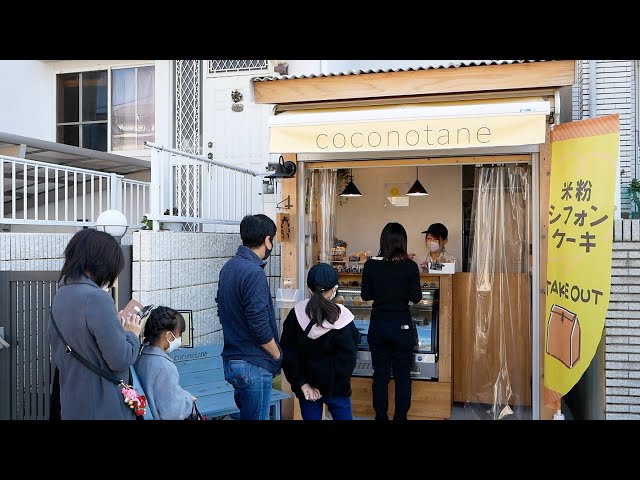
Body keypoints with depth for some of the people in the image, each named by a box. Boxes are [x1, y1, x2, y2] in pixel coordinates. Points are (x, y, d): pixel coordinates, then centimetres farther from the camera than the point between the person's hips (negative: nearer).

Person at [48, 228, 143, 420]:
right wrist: (132, 333, -3)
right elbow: (120, 360, -22)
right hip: (102, 408, -8)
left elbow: (57, 356, 15)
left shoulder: (61, 295, 5)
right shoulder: (96, 297, -22)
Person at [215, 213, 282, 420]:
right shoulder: (254, 273, -20)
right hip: (253, 364, -9)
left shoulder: (228, 267, 8)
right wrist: (277, 356, -6)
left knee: (246, 414, 20)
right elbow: (260, 326, -21)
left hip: (231, 359, 9)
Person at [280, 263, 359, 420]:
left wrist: (302, 383, -6)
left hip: (306, 384, 2)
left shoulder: (296, 314, -7)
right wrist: (336, 383, -4)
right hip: (335, 387, -2)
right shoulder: (342, 317, -14)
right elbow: (347, 359, -14)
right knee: (343, 415, 12)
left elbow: (288, 354, -7)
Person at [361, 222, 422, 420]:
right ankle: (400, 416, 18)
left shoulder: (371, 265, -6)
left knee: (380, 375, 12)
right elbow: (416, 297, -8)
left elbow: (366, 295, -1)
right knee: (402, 375, 11)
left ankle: (381, 416, 21)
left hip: (378, 324, 2)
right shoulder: (410, 266, -11)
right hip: (402, 325, -1)